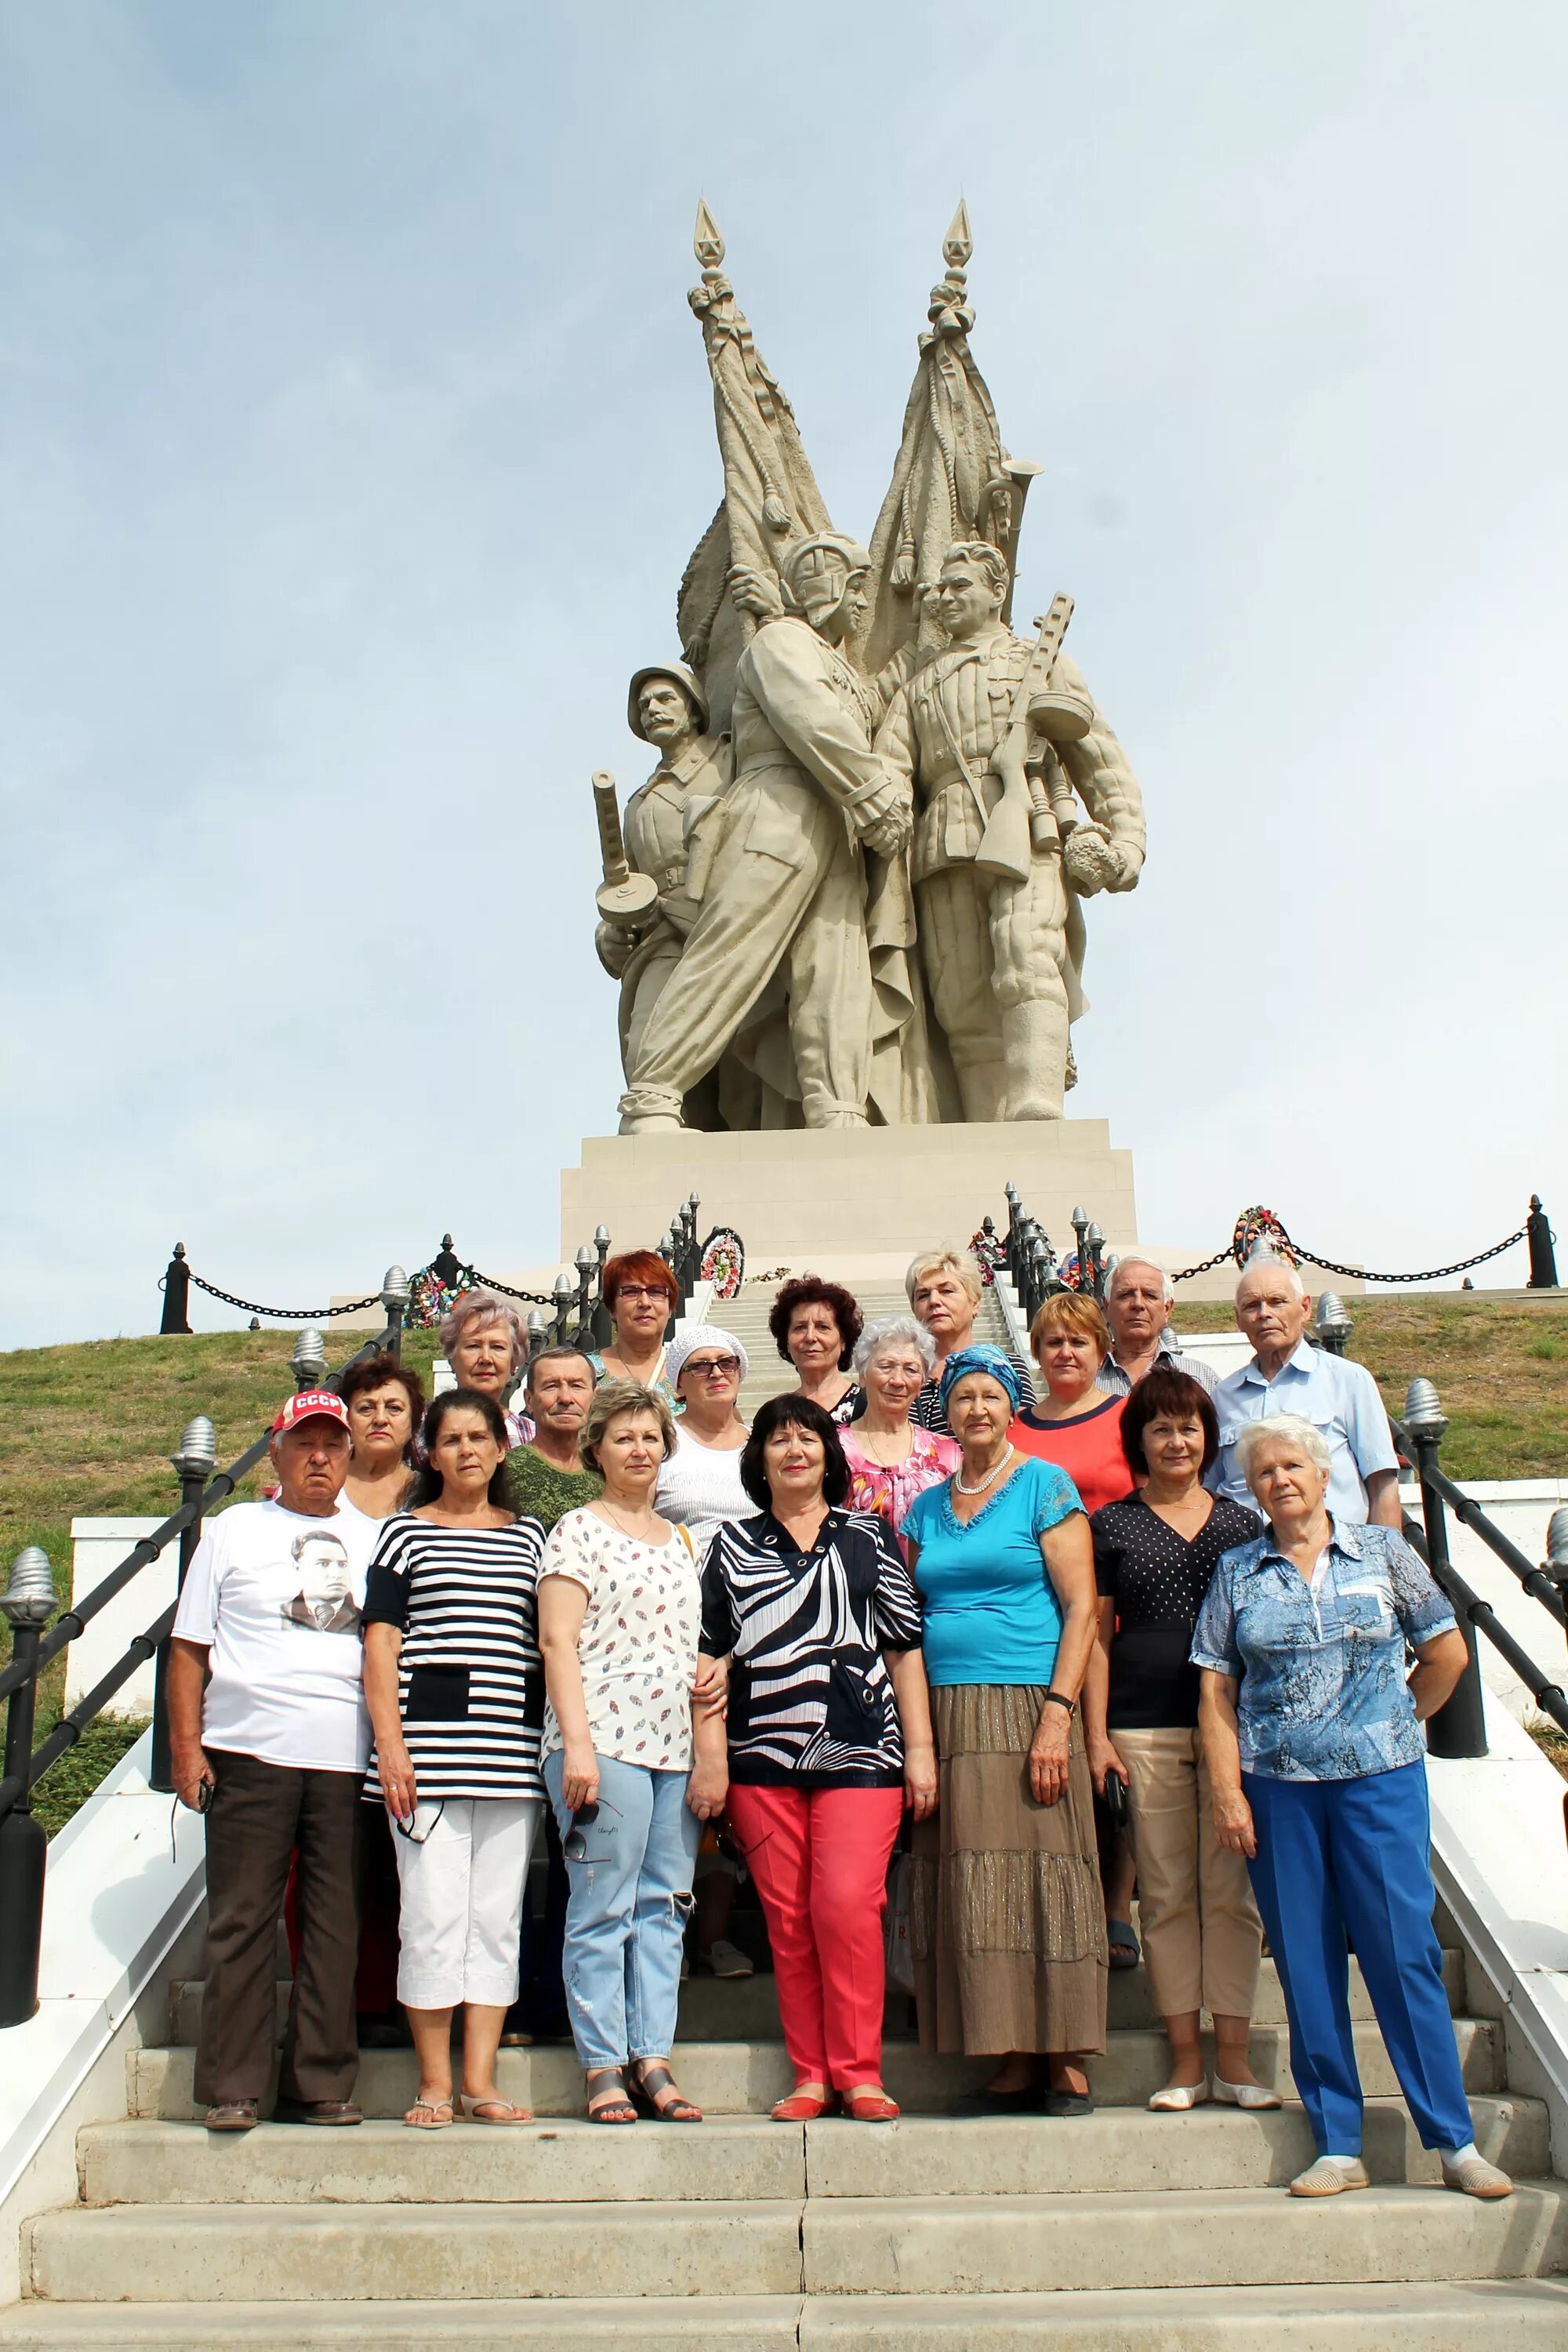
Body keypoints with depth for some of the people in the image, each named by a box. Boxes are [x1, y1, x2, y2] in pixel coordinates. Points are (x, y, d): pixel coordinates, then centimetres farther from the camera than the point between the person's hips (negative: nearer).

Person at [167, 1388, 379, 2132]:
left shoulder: (373, 1539, 14)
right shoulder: (235, 1529, 8)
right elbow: (189, 1646, 7)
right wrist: (186, 1744, -3)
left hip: (348, 1762, 2)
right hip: (250, 1756, -2)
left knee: (335, 1925, 4)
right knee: (242, 1922, 1)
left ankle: (319, 2086, 13)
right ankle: (231, 2089, 10)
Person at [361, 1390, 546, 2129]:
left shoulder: (527, 1537, 14)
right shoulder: (406, 1532, 5)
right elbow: (381, 1641, 0)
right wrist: (390, 1742, -9)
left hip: (512, 1751, 3)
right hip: (429, 1748, -3)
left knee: (497, 1916, 6)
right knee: (434, 1915, -2)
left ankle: (480, 2082, 14)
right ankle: (434, 2084, 10)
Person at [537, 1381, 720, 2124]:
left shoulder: (679, 1539, 19)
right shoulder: (578, 1530, 0)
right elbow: (557, 1640, -8)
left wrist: (711, 1675, 8)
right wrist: (577, 1745, -15)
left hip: (676, 1746, 6)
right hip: (605, 1742, -6)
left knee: (664, 1908, 6)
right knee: (603, 1909, -3)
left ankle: (653, 2061, 12)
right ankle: (603, 2067, 5)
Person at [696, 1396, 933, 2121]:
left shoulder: (867, 1537, 10)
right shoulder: (734, 1545, 11)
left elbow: (904, 1648, 10)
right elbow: (710, 1655, 8)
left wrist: (919, 1749, 4)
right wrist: (710, 1758, 1)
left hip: (859, 1752, -1)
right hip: (763, 1758, 1)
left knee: (846, 1904, -11)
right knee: (786, 1917, 3)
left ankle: (858, 2071, 2)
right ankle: (810, 2073, 15)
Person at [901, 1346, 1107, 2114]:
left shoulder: (1045, 1486, 1)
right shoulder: (927, 1507, 16)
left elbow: (1080, 1607, -5)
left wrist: (1057, 1713, -14)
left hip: (1027, 1710, -5)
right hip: (947, 1714, 5)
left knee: (1040, 1875, -4)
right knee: (969, 1888, 3)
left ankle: (1066, 2062, 5)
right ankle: (1010, 2061, 11)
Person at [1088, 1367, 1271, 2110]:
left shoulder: (1240, 1522, 11)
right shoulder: (1112, 1524, 7)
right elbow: (1097, 1632, 6)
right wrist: (1097, 1733, -1)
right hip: (1145, 1728, -1)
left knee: (1231, 1888, 0)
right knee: (1165, 1893, 3)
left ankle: (1234, 2058, 9)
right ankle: (1184, 2058, 11)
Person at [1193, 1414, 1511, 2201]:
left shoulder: (1382, 1551, 3)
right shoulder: (1237, 1572, 5)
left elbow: (1447, 1651, 10)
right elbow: (1216, 1691, 2)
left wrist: (1397, 1724, 13)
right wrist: (1228, 1793, -4)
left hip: (1381, 1780, -1)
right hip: (1277, 1788, 1)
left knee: (1405, 1955, -1)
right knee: (1307, 1966, 5)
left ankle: (1454, 2142, 11)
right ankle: (1337, 2148, 15)